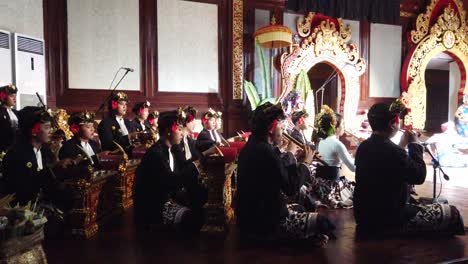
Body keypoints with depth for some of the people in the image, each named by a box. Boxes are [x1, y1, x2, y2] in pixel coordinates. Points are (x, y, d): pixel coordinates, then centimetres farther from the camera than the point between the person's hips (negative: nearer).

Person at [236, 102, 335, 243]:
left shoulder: (253, 146, 6)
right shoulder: (265, 152, -25)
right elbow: (291, 187, -20)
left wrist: (290, 153, 22)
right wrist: (305, 163, -7)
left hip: (251, 215, 11)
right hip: (265, 223, -10)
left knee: (300, 209, 28)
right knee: (323, 221, -4)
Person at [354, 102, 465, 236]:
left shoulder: (363, 147, 1)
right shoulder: (392, 151, -25)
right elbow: (419, 176, -11)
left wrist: (402, 145, 16)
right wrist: (414, 144, -2)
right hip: (389, 221, -8)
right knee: (451, 214, 2)